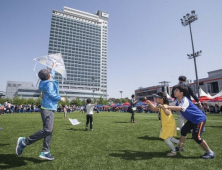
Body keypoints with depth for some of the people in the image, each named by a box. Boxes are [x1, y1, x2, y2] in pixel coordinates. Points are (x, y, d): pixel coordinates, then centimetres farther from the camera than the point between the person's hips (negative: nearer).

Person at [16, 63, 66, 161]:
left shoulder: (47, 82, 17)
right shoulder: (49, 83, -9)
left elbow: (52, 75, 37)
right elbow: (51, 94, -22)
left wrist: (53, 68, 52)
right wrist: (60, 98, -8)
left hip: (49, 109, 10)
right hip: (48, 109, -10)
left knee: (49, 131, 6)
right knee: (47, 130, -18)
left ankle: (45, 152, 7)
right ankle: (24, 141, -7)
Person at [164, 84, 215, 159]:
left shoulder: (185, 100, -30)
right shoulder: (177, 101, -1)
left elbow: (180, 108, -49)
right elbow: (173, 106, 1)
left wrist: (167, 107, -58)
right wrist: (163, 106, -15)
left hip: (199, 118, -9)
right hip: (192, 119, 10)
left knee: (196, 136, -12)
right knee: (184, 130, 14)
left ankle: (210, 152, 8)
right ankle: (180, 147, 30)